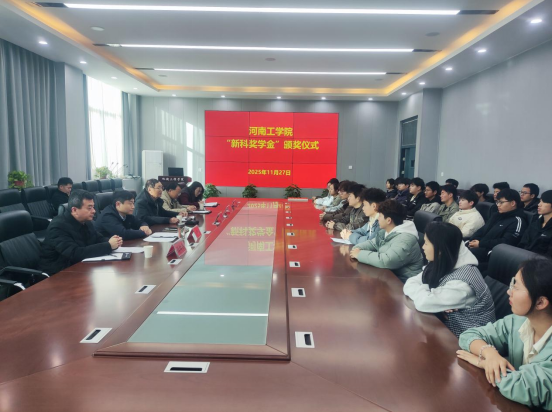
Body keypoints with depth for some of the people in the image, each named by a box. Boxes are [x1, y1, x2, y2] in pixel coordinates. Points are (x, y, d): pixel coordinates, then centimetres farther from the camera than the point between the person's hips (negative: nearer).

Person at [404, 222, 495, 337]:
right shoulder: (442, 265, -3)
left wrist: (424, 290, -10)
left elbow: (423, 302, -30)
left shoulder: (463, 282, -28)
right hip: (447, 327, 6)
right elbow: (410, 284, -6)